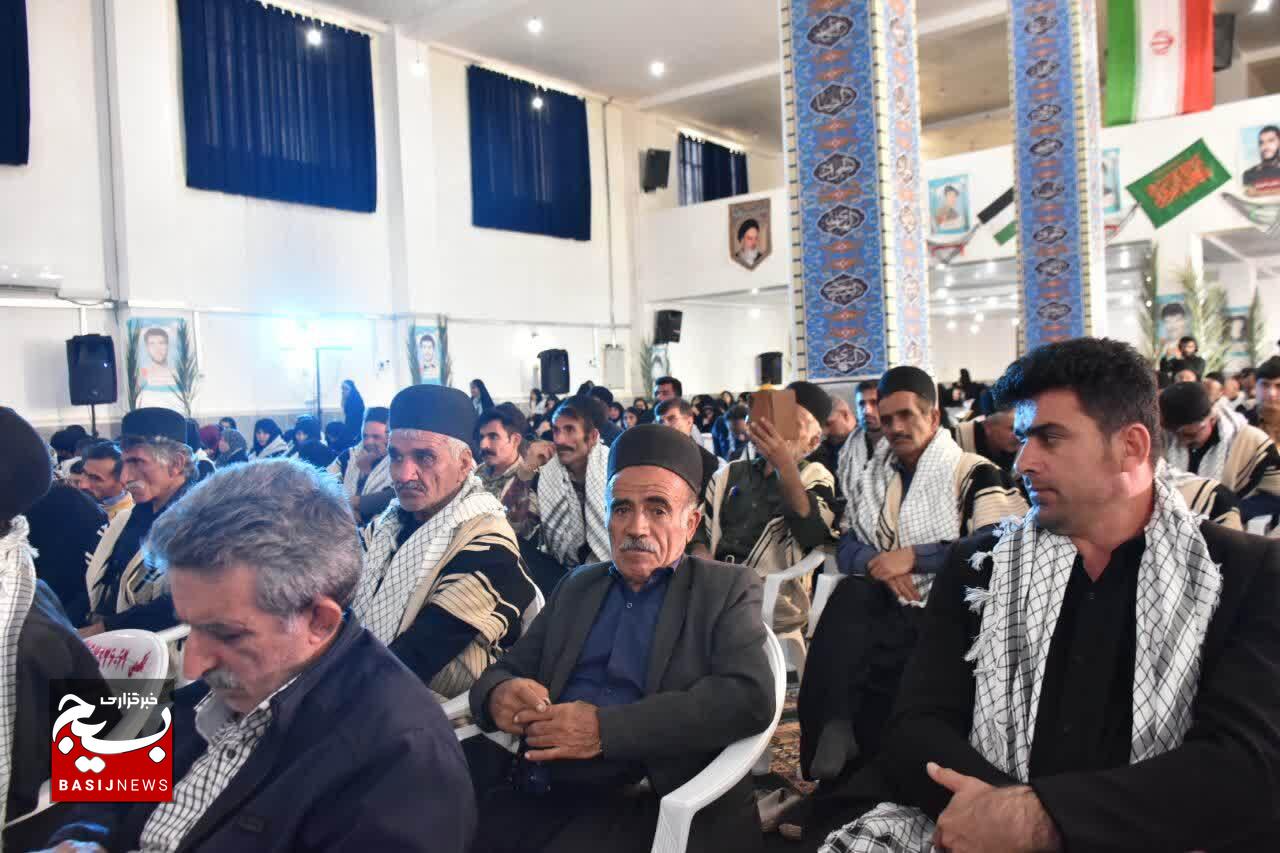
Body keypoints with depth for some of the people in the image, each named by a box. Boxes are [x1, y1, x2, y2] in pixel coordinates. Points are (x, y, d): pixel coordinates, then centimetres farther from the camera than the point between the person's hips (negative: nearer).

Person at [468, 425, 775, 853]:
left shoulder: (727, 589, 3)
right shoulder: (578, 586, 17)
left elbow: (750, 696, -12)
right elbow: (506, 669, 15)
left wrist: (606, 728, -18)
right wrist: (499, 694, -11)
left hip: (640, 810, -4)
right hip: (530, 798, 4)